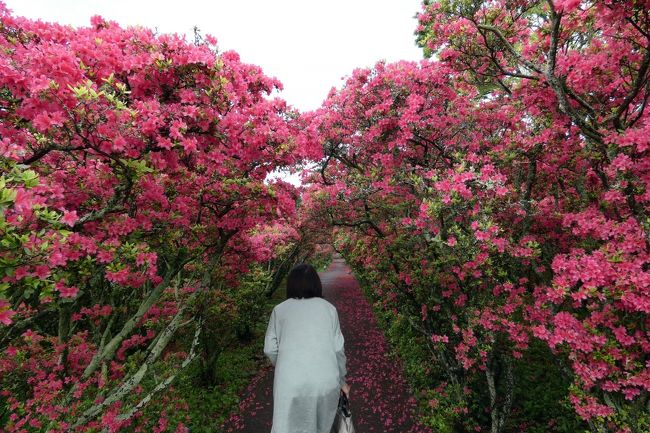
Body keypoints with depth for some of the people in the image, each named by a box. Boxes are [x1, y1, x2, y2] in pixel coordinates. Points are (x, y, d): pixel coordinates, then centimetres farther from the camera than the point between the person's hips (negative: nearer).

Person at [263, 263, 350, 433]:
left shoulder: (280, 309, 5)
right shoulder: (329, 308, 6)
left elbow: (270, 349, 4)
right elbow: (338, 349, 5)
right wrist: (342, 380, 19)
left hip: (290, 381, -1)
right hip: (326, 379, 1)